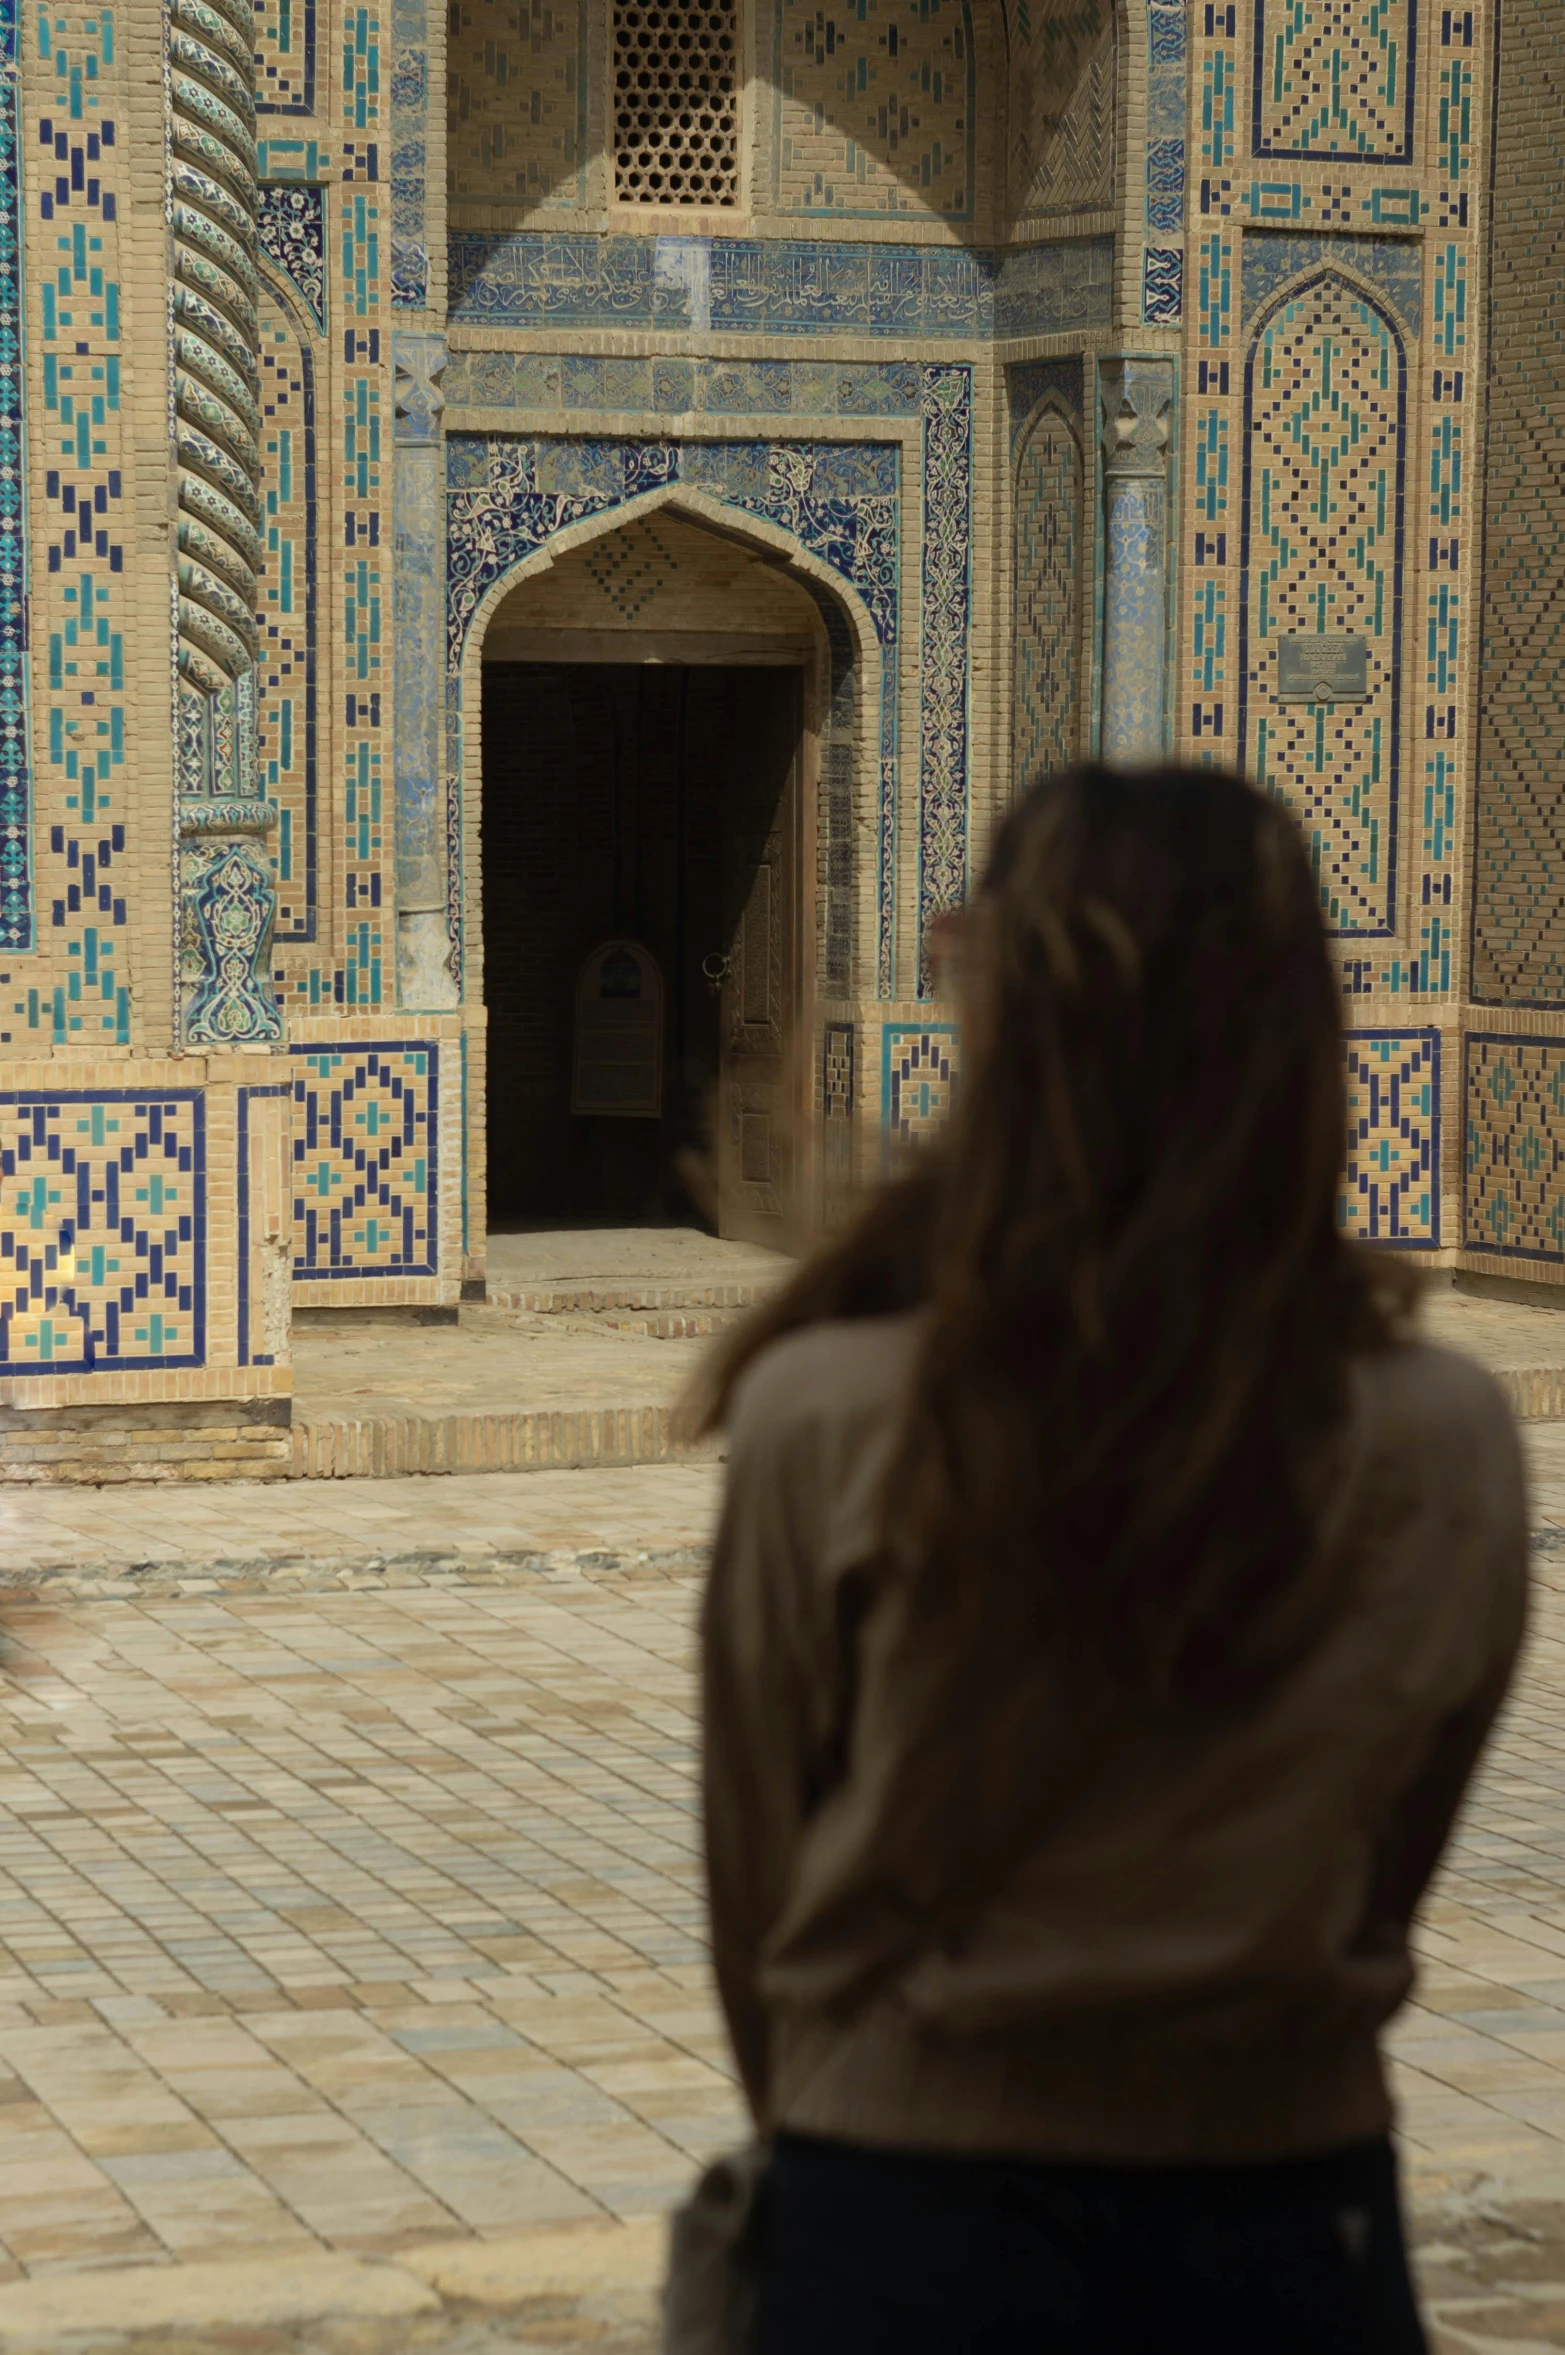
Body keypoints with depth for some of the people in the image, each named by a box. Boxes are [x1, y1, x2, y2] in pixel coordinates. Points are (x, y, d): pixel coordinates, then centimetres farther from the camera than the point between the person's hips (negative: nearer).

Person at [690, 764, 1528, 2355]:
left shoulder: (825, 1425, -16)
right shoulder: (1447, 1450, -9)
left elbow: (755, 1854, -3)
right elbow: (1388, 1865, 4)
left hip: (909, 2223, -2)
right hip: (1294, 2220, 2)